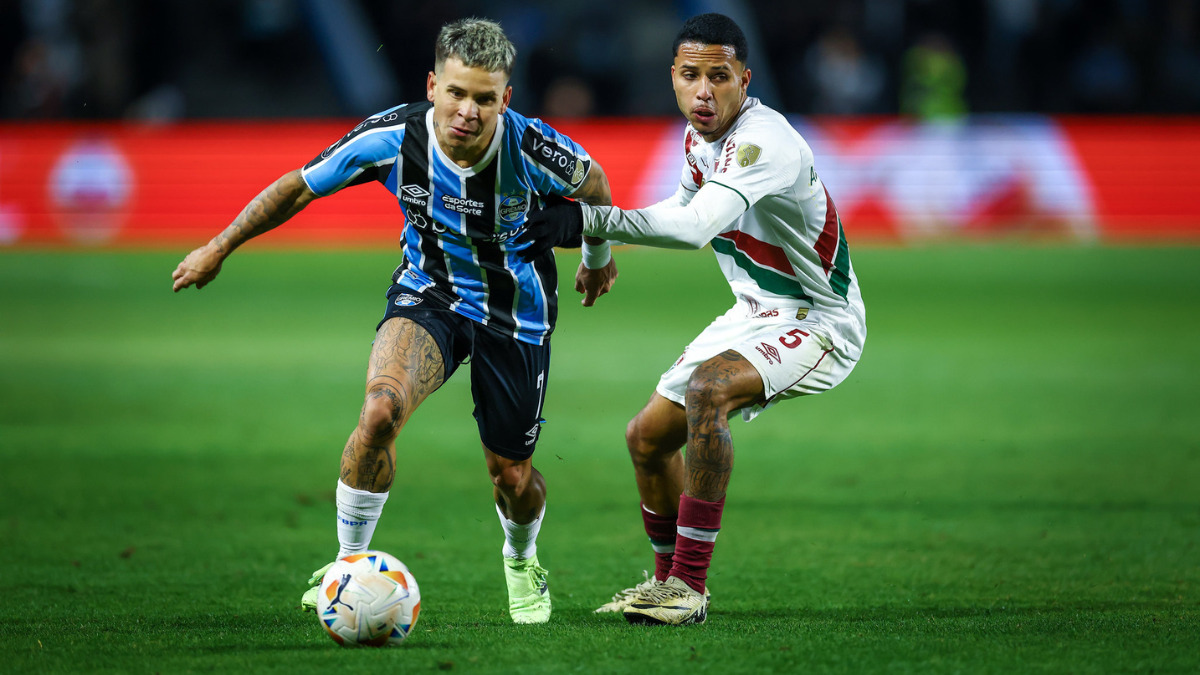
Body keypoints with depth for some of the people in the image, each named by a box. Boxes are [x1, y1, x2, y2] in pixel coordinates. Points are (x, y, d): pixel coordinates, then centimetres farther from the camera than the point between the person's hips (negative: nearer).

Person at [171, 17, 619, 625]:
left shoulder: (530, 148, -27)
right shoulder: (393, 136, -23)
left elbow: (590, 181, -2)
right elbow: (300, 186, -7)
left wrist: (599, 257, 14)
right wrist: (219, 248, 1)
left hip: (514, 312, 0)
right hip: (427, 294, 0)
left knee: (512, 477, 6)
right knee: (381, 410, -29)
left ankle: (521, 562, 43)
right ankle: (350, 564, -11)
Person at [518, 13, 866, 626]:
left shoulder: (763, 140, -28)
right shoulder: (698, 136, 1)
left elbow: (696, 227, -43)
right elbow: (685, 205, 24)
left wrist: (589, 220, -49)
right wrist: (601, 245, 16)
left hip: (820, 322, -10)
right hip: (755, 315, 10)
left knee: (707, 389, -34)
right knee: (648, 437, 10)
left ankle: (689, 588, -29)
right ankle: (669, 581, 33)